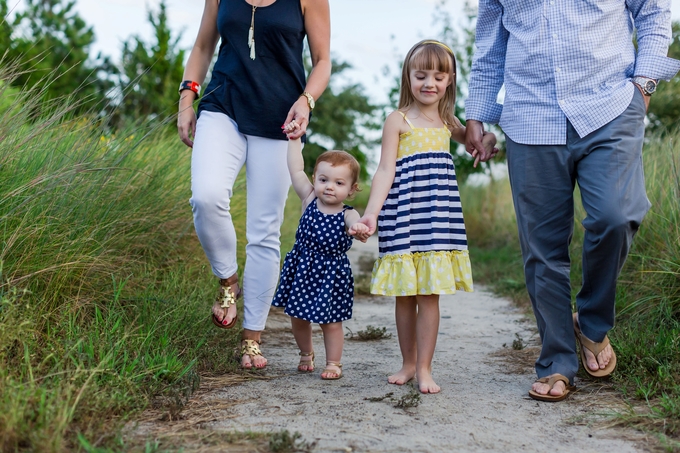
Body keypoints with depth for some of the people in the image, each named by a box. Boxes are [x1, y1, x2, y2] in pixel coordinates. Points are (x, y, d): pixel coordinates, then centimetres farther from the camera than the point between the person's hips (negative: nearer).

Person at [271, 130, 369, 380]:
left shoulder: (347, 215, -12)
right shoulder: (309, 201, -4)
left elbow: (357, 223, -34)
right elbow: (296, 171, -3)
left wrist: (359, 227, -58)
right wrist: (294, 139, -2)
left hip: (331, 274, -3)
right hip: (302, 269, 3)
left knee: (331, 321, 7)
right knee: (297, 317, 13)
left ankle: (333, 363, 25)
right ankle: (306, 354, 38)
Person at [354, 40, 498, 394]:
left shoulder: (447, 122, 13)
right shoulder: (398, 120, 0)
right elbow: (385, 171, -6)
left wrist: (487, 139, 7)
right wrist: (371, 212, -18)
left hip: (438, 217, 3)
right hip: (403, 216, -3)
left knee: (429, 294, -1)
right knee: (405, 295, 5)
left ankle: (424, 368, 7)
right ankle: (408, 363, 20)